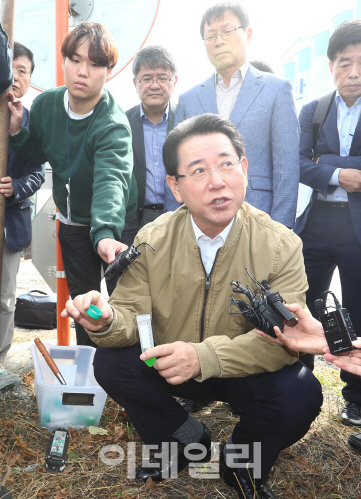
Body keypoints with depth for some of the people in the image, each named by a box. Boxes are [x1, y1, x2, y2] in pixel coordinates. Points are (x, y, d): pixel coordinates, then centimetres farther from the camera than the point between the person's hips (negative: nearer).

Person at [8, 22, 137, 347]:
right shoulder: (45, 104, -8)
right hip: (72, 223, 5)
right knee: (82, 301, 16)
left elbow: (110, 181, -43)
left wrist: (106, 233, -60)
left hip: (113, 225, -5)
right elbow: (39, 153, 9)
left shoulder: (114, 125, -26)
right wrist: (17, 132, -11)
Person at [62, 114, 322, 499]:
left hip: (245, 374, -1)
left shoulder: (281, 246, -17)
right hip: (170, 366, 2)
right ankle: (188, 440, 5)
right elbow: (133, 314, -10)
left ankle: (241, 460, 6)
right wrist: (107, 321, -35)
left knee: (300, 393, -29)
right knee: (110, 362, -21)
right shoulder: (151, 241, -11)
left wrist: (205, 356, -37)